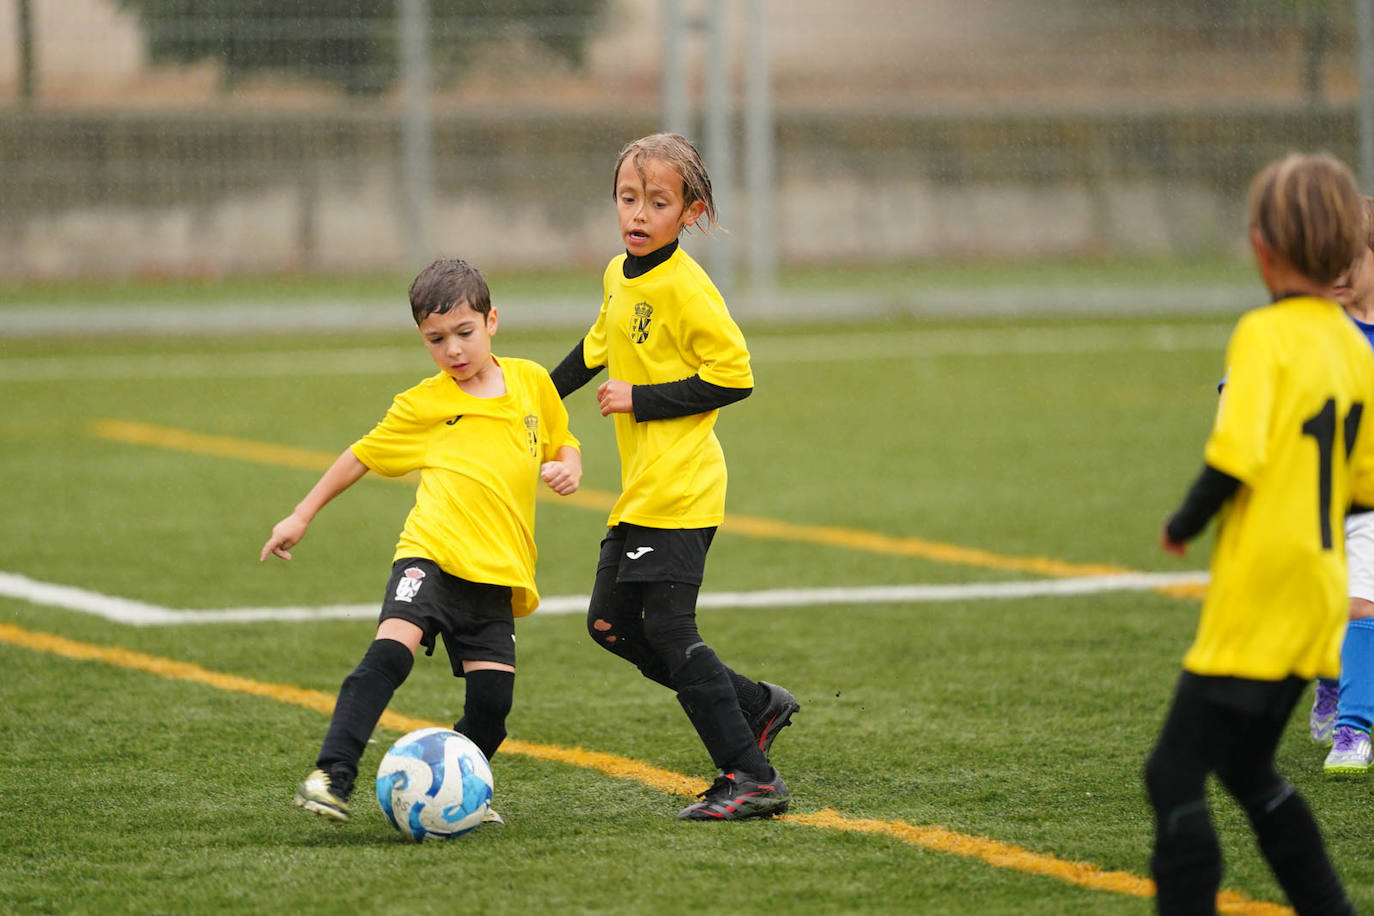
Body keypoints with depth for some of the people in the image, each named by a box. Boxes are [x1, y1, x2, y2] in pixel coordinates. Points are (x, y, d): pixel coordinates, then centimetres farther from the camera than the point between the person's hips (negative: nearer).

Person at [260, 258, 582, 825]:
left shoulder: (531, 383, 12)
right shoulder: (423, 405, 6)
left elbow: (562, 442, 27)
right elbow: (363, 455, 18)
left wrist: (567, 468, 4)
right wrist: (301, 517, 19)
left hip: (498, 571, 2)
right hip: (431, 553, -2)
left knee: (492, 699, -8)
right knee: (390, 650, -26)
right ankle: (332, 776, -27)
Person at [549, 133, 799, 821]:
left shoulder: (685, 287, -15)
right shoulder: (618, 275, 11)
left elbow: (733, 374, -17)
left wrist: (640, 399, -17)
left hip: (680, 490, -9)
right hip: (639, 491, 9)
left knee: (667, 632, -11)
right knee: (609, 623, 11)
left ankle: (751, 778, -7)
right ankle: (756, 704, 18)